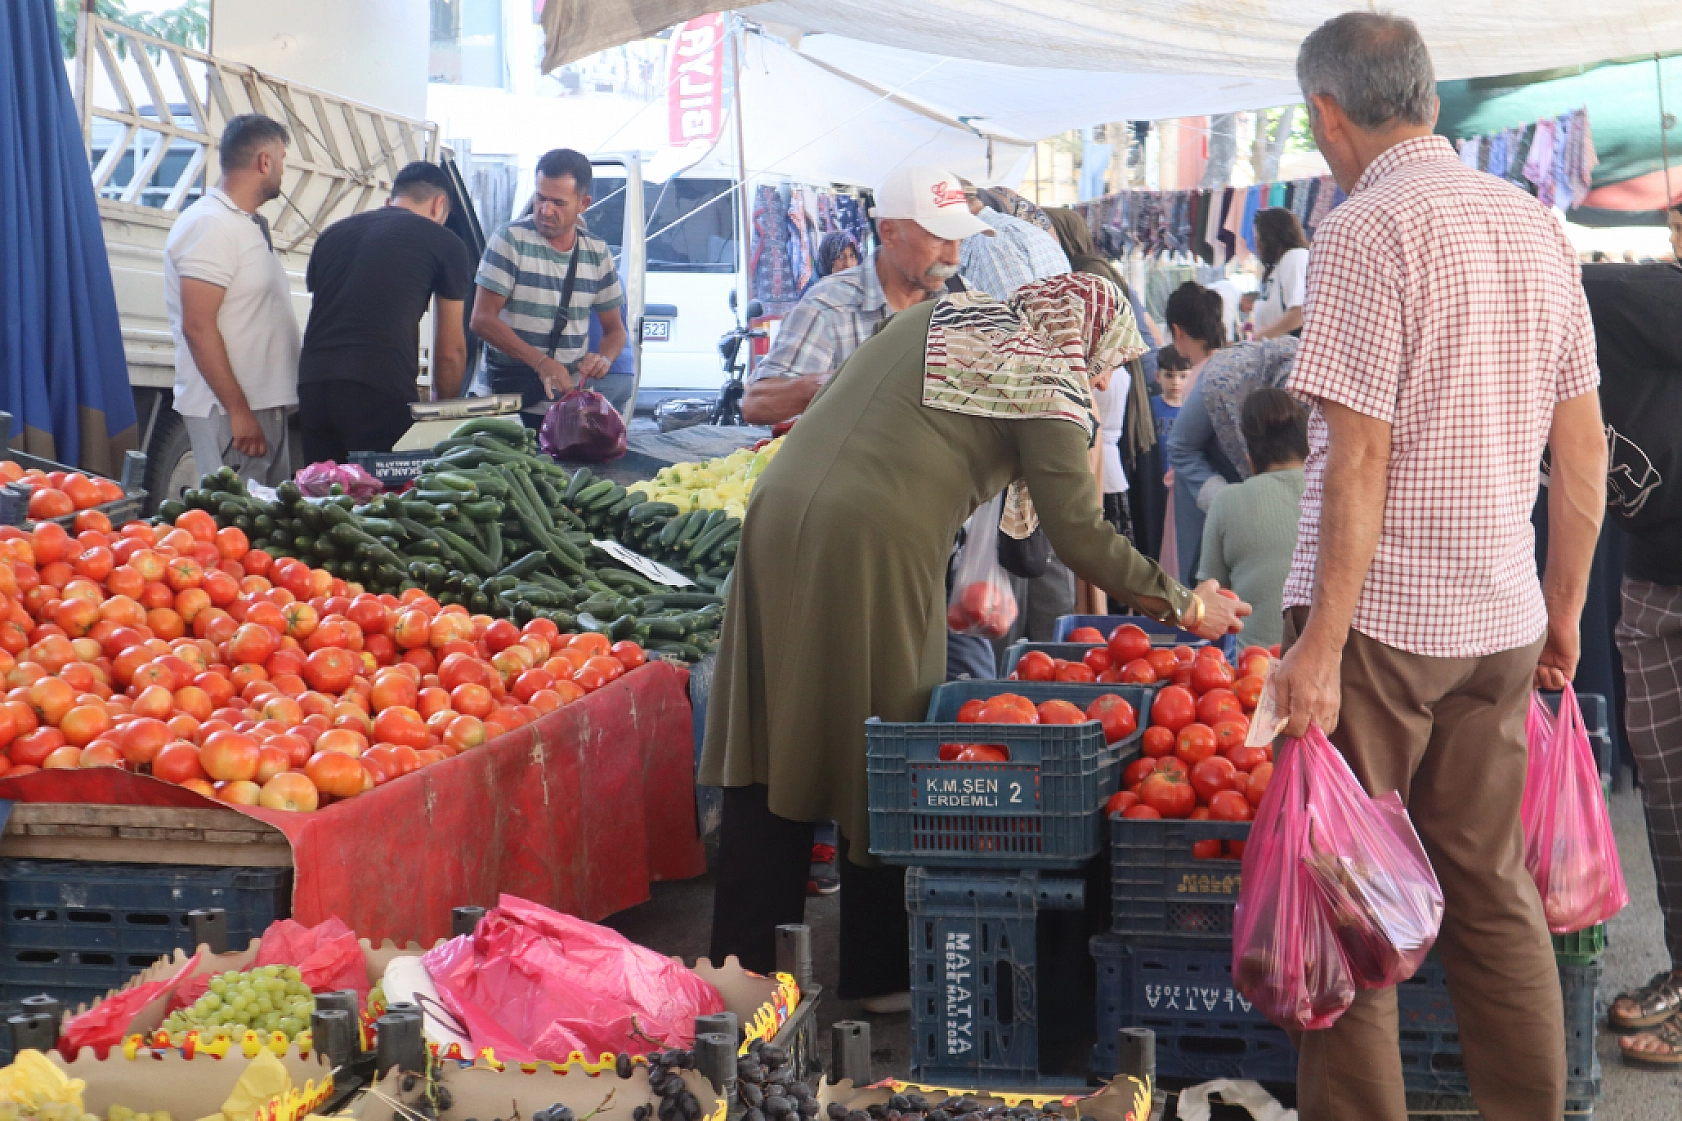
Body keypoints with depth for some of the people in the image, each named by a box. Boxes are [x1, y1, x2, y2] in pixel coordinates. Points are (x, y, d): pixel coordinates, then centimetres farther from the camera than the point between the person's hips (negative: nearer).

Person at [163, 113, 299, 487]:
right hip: (229, 411, -10)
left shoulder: (247, 225, 18)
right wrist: (238, 410, -22)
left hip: (265, 405, 10)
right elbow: (197, 326, -20)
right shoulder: (209, 225, -13)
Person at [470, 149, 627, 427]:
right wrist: (540, 361, -22)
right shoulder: (511, 240, -3)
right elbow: (482, 320, -9)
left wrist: (603, 359, -7)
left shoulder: (597, 252, 9)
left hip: (574, 396, 3)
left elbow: (614, 329, 18)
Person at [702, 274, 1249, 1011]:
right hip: (874, 543, -7)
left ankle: (746, 962, 18)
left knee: (776, 753, 12)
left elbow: (828, 399, 25)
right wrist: (1183, 605, 8)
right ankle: (877, 972, 17)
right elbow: (1079, 536, -3)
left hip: (778, 511, 7)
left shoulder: (942, 315, 22)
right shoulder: (1047, 383, 0)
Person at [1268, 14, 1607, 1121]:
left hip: (1378, 614, -7)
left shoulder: (1366, 232, -12)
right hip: (1501, 617, 7)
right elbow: (1585, 445, 11)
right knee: (1494, 892, 14)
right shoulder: (1536, 223, 9)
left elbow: (1361, 459, -17)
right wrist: (1564, 610, 18)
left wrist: (1320, 645, -16)